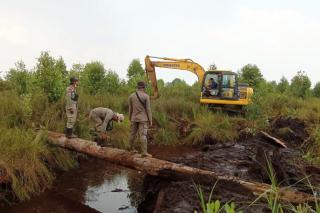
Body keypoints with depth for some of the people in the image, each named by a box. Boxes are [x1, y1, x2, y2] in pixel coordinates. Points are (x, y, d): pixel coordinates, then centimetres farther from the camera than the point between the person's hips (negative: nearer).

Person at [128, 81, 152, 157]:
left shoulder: (131, 96, 1)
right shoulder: (146, 96, -10)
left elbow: (130, 109, 6)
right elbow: (148, 109, -11)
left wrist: (130, 118, 16)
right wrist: (150, 120, -5)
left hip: (134, 118, 4)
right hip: (143, 119, -4)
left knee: (133, 134, 15)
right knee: (143, 135, -7)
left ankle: (132, 148, 27)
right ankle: (144, 152, -10)